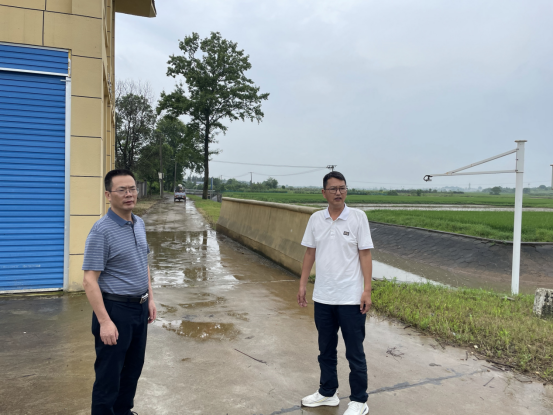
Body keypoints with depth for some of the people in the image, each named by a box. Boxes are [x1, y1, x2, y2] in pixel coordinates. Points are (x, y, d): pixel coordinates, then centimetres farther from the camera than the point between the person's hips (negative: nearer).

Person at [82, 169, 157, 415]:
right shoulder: (101, 231, -19)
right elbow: (89, 281, -20)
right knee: (109, 374, 7)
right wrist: (104, 321, -22)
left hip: (139, 308, 8)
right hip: (116, 310, -8)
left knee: (133, 368, 21)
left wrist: (150, 298, 12)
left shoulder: (139, 223, 5)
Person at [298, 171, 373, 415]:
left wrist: (367, 290, -11)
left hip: (351, 298, -4)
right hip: (322, 297, 4)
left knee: (355, 352, 8)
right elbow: (310, 253, 9)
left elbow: (365, 255, -7)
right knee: (326, 349, 17)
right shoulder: (315, 219, 3)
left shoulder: (358, 217, -7)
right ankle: (327, 393, 35)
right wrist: (302, 283, 6)